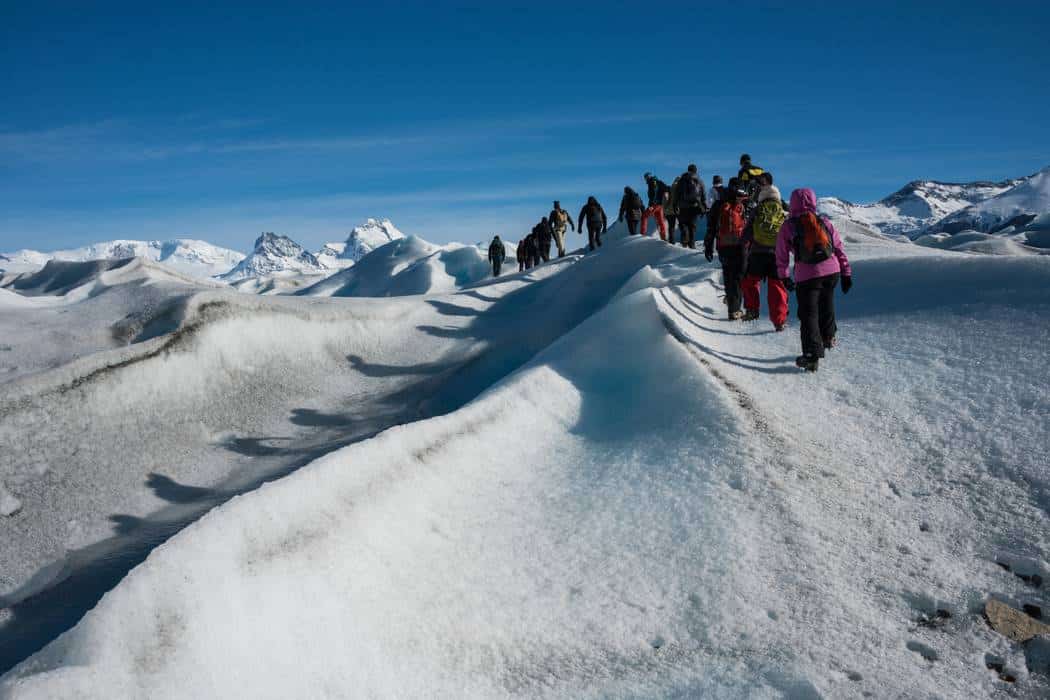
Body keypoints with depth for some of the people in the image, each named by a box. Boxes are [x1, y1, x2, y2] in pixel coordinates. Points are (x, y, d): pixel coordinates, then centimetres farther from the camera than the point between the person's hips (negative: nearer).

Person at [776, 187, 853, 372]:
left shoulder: (788, 227, -1)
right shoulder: (824, 222, 7)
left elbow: (782, 256, 5)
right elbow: (839, 249, 8)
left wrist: (784, 277, 18)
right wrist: (846, 274, 14)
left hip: (807, 276, -3)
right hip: (832, 272, 3)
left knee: (809, 314, 2)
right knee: (826, 305, 26)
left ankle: (812, 356, -5)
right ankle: (828, 337, 45)